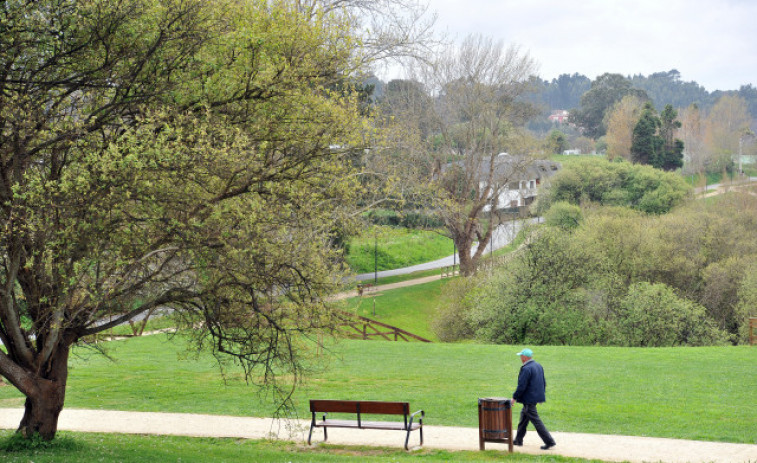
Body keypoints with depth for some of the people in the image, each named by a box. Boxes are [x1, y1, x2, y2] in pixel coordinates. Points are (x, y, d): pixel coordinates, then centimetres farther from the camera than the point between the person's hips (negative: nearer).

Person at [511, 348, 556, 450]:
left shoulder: (526, 369, -21)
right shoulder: (539, 366, 8)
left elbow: (521, 386, -21)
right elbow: (544, 382, 15)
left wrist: (515, 397, -11)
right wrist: (542, 395, 24)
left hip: (529, 399, -10)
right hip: (537, 397, 10)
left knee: (536, 421, -5)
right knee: (524, 416, 21)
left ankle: (549, 441, -6)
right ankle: (518, 440, 30)